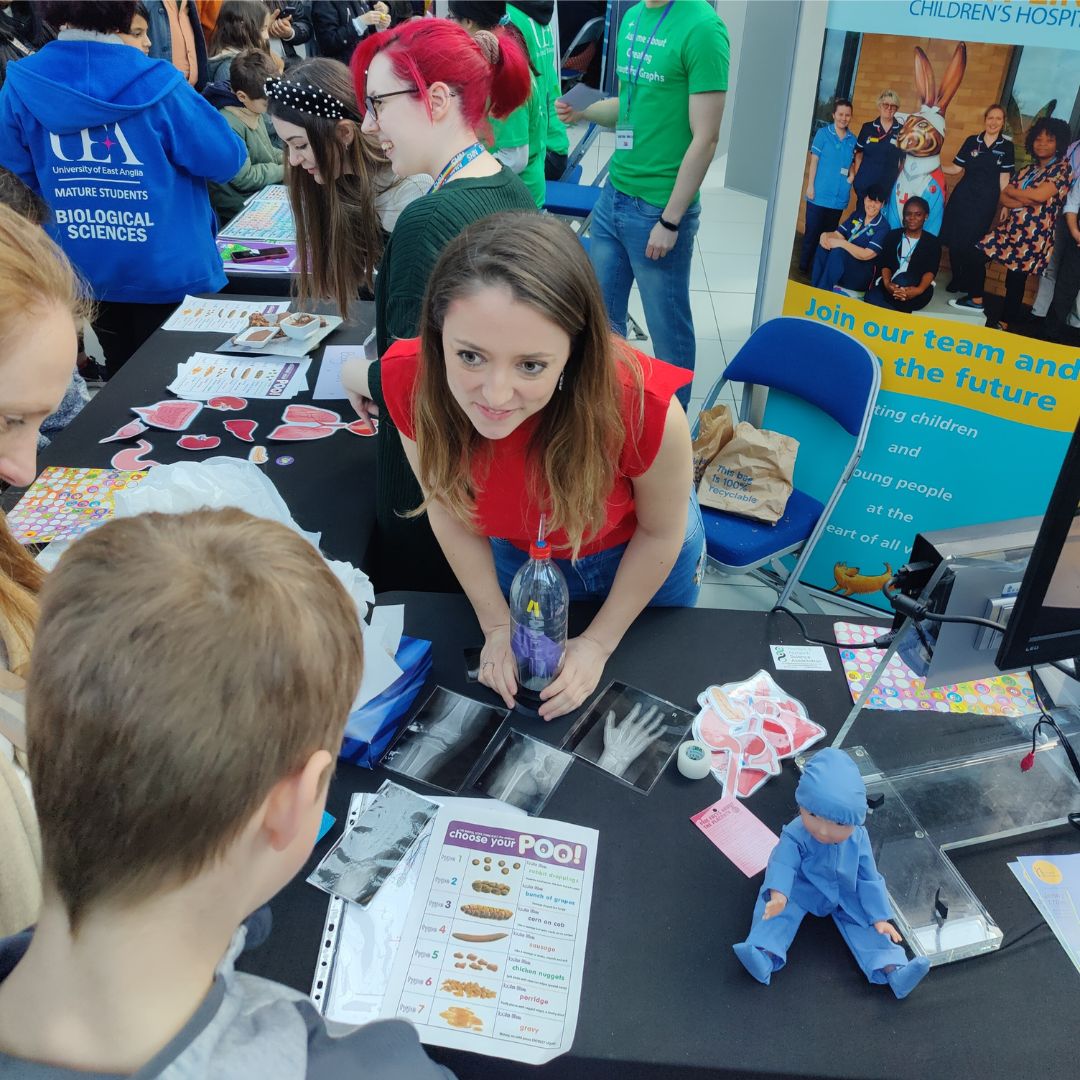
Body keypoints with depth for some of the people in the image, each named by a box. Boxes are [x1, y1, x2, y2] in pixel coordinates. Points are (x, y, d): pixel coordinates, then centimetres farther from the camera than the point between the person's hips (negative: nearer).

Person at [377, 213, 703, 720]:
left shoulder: (645, 409, -41)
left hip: (638, 557, -1)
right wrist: (498, 624, -8)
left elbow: (660, 533, -19)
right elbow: (449, 506, -13)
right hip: (518, 553, 2)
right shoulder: (410, 383, -34)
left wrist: (598, 642, -10)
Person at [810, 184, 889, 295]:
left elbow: (867, 255, -21)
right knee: (824, 244, -20)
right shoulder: (857, 214, 9)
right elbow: (839, 235, 5)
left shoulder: (883, 227, -11)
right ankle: (814, 288, -18)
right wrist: (825, 235, -19)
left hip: (862, 273, -6)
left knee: (838, 251, -32)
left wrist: (842, 243, -25)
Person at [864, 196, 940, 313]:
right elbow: (885, 264, 3)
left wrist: (919, 290, -29)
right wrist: (887, 284, -21)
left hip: (916, 290, -1)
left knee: (902, 280, -38)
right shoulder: (893, 235, 15)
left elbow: (931, 271, -6)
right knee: (871, 298, -33)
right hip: (891, 286, 2)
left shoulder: (933, 242, 8)